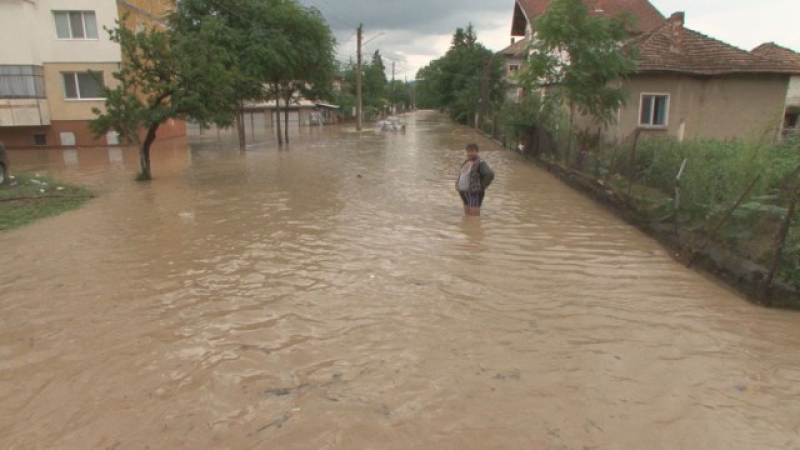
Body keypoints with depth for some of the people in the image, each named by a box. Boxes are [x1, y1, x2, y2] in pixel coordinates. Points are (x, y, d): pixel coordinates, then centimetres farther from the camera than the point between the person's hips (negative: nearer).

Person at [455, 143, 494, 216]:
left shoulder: (480, 163, -12)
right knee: (467, 216, 13)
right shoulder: (466, 162, 14)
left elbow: (490, 175, -23)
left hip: (474, 193, -8)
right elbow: (461, 174, 30)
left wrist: (481, 187, -18)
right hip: (464, 192, 8)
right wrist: (457, 183, 13)